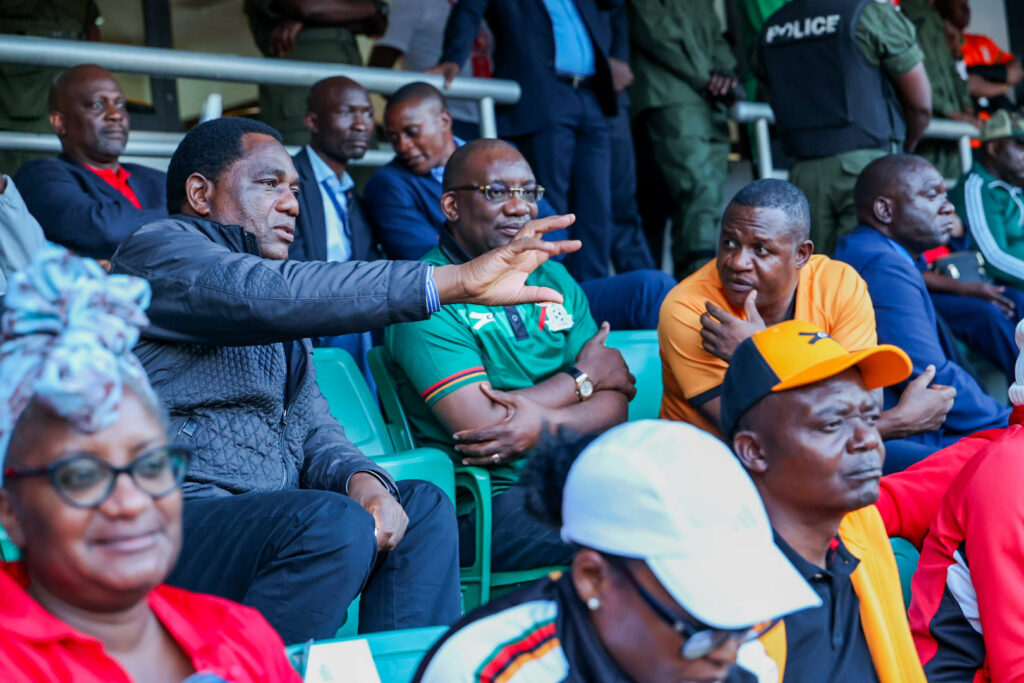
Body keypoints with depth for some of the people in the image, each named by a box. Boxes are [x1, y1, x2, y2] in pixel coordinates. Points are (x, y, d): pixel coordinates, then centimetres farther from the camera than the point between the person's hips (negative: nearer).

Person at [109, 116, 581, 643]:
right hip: (169, 521, -9)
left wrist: (361, 478, -8)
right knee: (333, 524, -29)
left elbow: (311, 430, 18)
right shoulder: (156, 252, -3)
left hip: (268, 521, 9)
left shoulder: (278, 318, 25)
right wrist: (452, 282, -29)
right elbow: (270, 295, -22)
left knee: (422, 505, 0)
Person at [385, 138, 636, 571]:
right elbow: (480, 425, -15)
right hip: (484, 503, -7)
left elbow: (614, 405, 7)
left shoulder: (554, 279, 16)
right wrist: (582, 377, 0)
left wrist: (540, 425, -16)